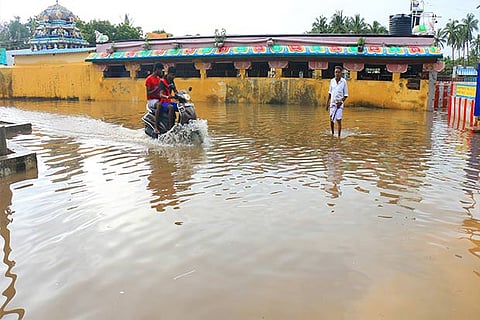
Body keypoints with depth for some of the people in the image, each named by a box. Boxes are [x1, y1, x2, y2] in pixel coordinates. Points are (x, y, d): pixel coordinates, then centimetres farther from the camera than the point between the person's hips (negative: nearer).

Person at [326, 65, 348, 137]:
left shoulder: (344, 81, -6)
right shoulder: (332, 81, 4)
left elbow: (346, 95, -2)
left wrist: (341, 102, -13)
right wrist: (327, 102, 11)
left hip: (339, 104, -3)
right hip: (332, 103, 3)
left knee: (339, 120, -5)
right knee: (331, 120, 6)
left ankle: (339, 136, 4)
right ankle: (332, 134, 27)